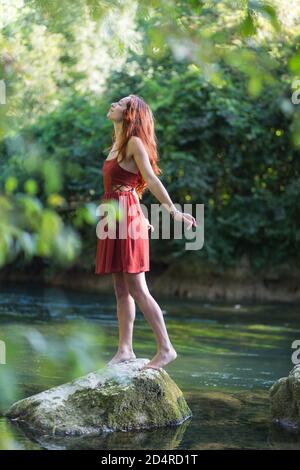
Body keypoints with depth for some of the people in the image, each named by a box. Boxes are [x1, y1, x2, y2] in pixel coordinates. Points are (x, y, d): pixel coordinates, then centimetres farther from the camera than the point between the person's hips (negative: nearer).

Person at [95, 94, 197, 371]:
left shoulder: (134, 143, -7)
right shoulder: (118, 144, 18)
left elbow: (151, 179, -16)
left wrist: (173, 210, -25)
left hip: (127, 218, -9)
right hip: (116, 217, 9)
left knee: (136, 289, -10)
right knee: (121, 290, 7)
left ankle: (166, 349, -7)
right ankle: (125, 350, 10)